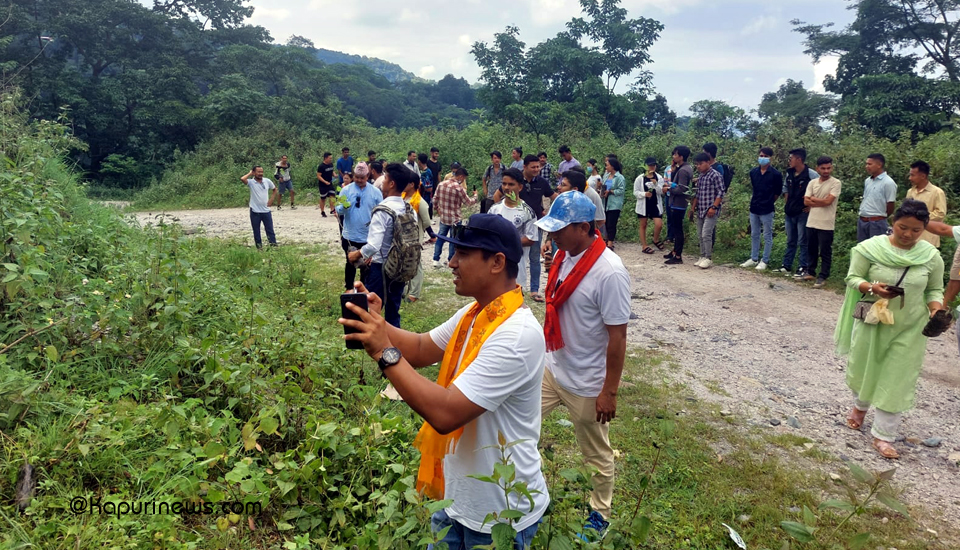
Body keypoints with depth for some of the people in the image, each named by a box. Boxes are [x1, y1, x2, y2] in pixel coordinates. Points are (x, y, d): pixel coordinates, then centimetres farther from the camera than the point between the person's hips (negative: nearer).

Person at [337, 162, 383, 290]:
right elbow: (338, 210, -6)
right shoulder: (346, 190, -4)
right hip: (350, 236, 0)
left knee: (367, 267, 11)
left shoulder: (375, 192, -2)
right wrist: (344, 207, -28)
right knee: (350, 264, 17)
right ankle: (348, 289, 33)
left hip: (368, 237, 0)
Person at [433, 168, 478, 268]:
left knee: (441, 237, 15)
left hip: (443, 217, 5)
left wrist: (437, 208, 25)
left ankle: (436, 260, 14)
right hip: (454, 219, -5)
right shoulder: (459, 188, -20)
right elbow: (468, 201, -9)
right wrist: (475, 196, 11)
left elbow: (436, 199, 8)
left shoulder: (441, 184, -2)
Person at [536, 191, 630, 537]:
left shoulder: (608, 272, -26)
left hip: (586, 385, -7)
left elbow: (617, 336, -21)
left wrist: (609, 392, -17)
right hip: (551, 369, 7)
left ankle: (600, 514, 41)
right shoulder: (564, 256, -3)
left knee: (596, 456, 16)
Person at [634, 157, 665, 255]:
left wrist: (655, 184, -20)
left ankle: (656, 240, 18)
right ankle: (645, 246, 17)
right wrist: (644, 194, -20)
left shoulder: (659, 178, 2)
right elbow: (635, 192, -2)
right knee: (643, 225, 6)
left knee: (659, 224, -11)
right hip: (643, 205, -1)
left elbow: (661, 192, -3)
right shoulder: (640, 178, -2)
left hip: (656, 204, 1)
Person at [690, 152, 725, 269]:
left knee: (706, 234, -12)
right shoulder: (700, 176, 14)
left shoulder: (715, 175, -9)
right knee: (700, 235, 10)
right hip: (700, 211, 8)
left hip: (711, 211, -8)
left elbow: (720, 193, -13)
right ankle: (702, 257, 18)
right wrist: (693, 207, 19)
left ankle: (708, 259, -4)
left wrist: (714, 207, -18)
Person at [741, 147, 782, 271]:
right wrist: (757, 199, 11)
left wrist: (769, 201, 8)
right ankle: (753, 259, 22)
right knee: (754, 235, 13)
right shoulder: (753, 172, 4)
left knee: (767, 236, 3)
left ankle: (764, 261, 10)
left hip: (767, 210, -5)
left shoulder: (775, 174, -9)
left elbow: (778, 191, 1)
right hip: (754, 208, 5)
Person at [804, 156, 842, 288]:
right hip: (811, 222, 5)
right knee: (811, 249, 16)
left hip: (826, 224, -5)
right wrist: (821, 203, -12)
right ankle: (810, 272, 29)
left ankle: (822, 277, 9)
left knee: (825, 252, 2)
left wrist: (812, 199, -3)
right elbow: (806, 202, 0)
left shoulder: (835, 183, -7)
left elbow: (828, 201, -16)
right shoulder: (812, 183, 7)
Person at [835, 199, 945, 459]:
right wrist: (871, 288, -27)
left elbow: (934, 290, 5)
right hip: (871, 321, 0)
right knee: (863, 368, 17)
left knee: (896, 381, 2)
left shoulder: (931, 256, -5)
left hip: (908, 329, 1)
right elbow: (852, 278, -7)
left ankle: (883, 435, 13)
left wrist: (936, 311, -15)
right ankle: (860, 405, 49)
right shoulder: (871, 247, -11)